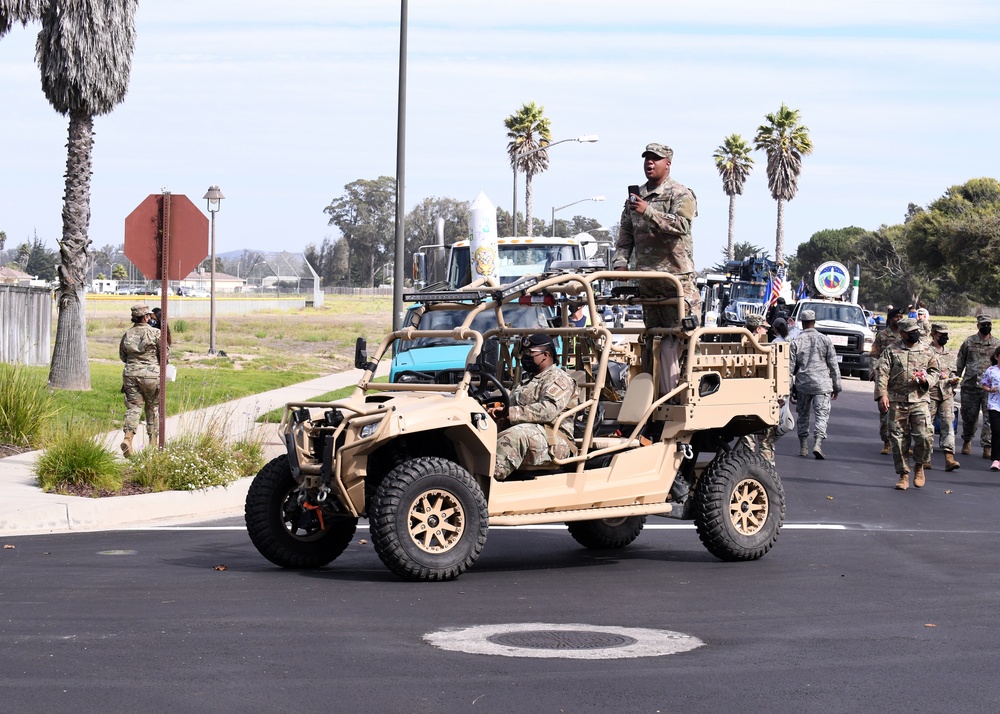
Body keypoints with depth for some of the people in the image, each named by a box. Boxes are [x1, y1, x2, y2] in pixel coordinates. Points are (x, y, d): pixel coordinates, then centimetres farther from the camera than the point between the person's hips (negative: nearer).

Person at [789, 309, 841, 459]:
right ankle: (818, 443, -21)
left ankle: (803, 447, 18)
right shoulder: (825, 340, 0)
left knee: (803, 415, 15)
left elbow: (790, 367, 0)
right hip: (822, 384, -1)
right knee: (821, 414, -3)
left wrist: (790, 386, 8)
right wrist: (836, 386, 11)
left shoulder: (796, 342, -1)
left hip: (802, 384, 1)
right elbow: (833, 365, 4)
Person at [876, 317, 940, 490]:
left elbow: (935, 371, 17)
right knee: (898, 439, 1)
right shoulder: (891, 351, 5)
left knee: (925, 436, -12)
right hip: (896, 401, 0)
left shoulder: (927, 350, 11)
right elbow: (882, 374, -1)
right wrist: (882, 395, -13)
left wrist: (926, 379, -5)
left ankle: (919, 466, 14)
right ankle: (903, 474, 12)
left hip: (920, 399, 0)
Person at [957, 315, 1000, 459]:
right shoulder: (969, 342, 6)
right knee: (969, 416, 10)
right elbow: (960, 363, 10)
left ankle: (987, 447, -6)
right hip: (970, 386, 0)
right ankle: (967, 441, 32)